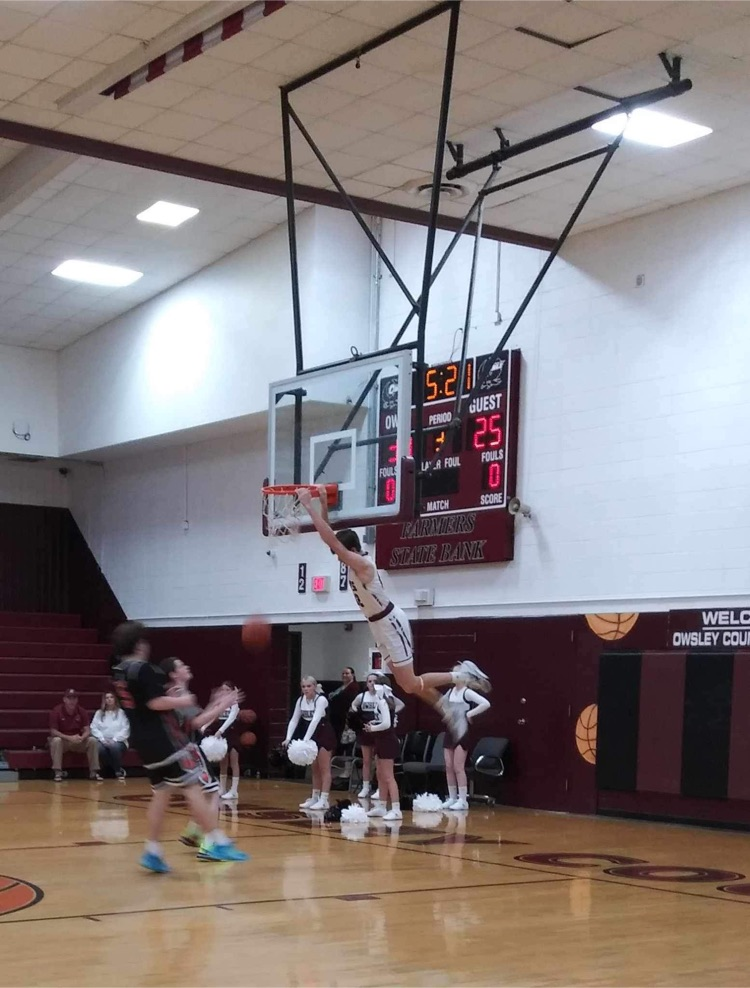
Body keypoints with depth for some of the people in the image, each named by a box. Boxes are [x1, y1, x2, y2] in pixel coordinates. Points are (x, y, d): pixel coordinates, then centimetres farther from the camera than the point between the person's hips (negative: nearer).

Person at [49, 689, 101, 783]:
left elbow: (87, 730, -6)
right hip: (62, 739, -3)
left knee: (92, 741, -21)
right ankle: (57, 772, -30)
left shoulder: (81, 711, -4)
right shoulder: (56, 711, -15)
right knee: (56, 741, -37)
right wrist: (69, 738, -32)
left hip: (78, 740, 3)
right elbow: (53, 732, -19)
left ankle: (93, 772, -13)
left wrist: (81, 738, -30)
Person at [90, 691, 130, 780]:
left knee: (115, 747, -38)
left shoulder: (121, 712, 9)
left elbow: (125, 730, -1)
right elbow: (94, 728, 3)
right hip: (103, 741, 2)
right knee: (99, 749, -34)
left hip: (118, 741, -2)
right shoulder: (99, 713, 16)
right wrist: (102, 739, -13)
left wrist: (114, 740, -14)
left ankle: (118, 771, -14)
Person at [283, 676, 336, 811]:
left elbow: (315, 720, -32)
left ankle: (324, 800, -7)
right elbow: (294, 720, -1)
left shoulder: (321, 700, -22)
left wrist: (305, 739, -41)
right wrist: (288, 738, -15)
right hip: (313, 736, 7)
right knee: (315, 769, 12)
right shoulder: (301, 700, -2)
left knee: (324, 768, -6)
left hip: (325, 735, -7)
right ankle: (315, 798, 19)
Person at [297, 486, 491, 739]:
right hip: (380, 625, 10)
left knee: (410, 684, -7)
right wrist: (323, 506, -1)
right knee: (405, 683, 12)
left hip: (390, 623, -10)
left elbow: (330, 539, -31)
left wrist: (309, 506, -29)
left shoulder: (361, 564, -23)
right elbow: (331, 537, 9)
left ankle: (462, 675, 1)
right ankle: (449, 712, 20)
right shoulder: (354, 560, 3)